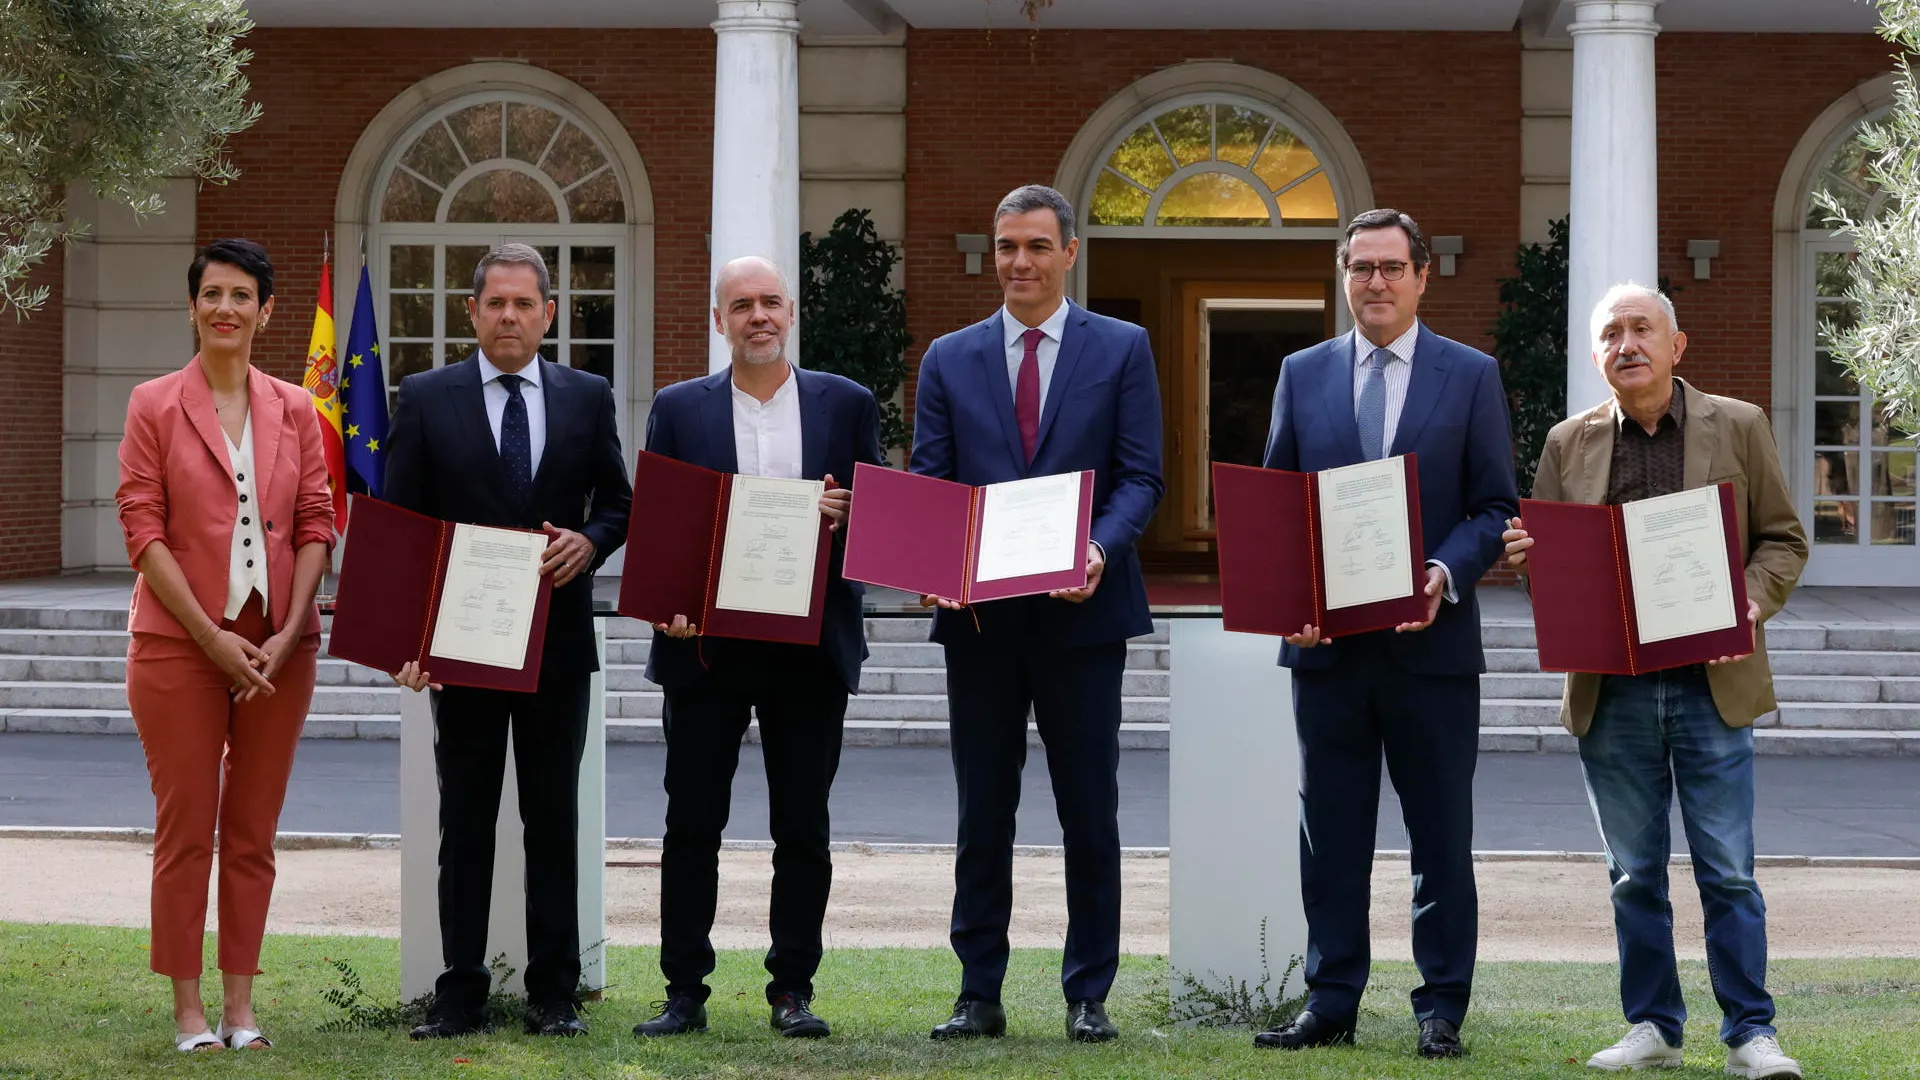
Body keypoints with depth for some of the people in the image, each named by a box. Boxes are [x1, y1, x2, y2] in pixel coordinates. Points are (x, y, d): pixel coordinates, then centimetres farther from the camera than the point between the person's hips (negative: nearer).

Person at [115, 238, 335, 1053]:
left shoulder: (294, 411, 8)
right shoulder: (155, 406, -1)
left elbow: (316, 526, 5)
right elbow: (143, 531, -6)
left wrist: (288, 635, -8)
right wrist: (213, 638, -13)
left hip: (278, 650, 3)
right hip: (179, 644, -3)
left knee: (253, 833, 7)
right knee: (185, 830, 1)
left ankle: (240, 1006, 13)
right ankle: (188, 1010, 7)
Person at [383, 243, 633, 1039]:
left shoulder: (587, 398, 7)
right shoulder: (425, 399, 3)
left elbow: (618, 503, 12)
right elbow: (399, 525, 0)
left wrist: (589, 542, -12)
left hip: (558, 639, 1)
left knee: (553, 818, 5)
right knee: (465, 819, 4)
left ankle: (553, 990, 11)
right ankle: (461, 990, 10)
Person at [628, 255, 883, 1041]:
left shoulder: (847, 404, 8)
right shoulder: (679, 409, 7)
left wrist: (847, 516, -14)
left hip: (810, 649, 0)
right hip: (704, 644, 0)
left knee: (802, 829, 4)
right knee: (692, 824, 2)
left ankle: (792, 990, 12)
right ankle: (685, 992, 9)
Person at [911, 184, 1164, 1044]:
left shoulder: (1122, 350, 4)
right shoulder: (950, 360, 10)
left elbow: (1140, 477, -1)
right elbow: (927, 483, 6)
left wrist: (1100, 550, -20)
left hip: (1081, 611, -2)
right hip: (979, 613, 2)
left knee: (1088, 812, 3)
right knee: (982, 812, 7)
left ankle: (1089, 996, 11)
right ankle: (979, 995, 13)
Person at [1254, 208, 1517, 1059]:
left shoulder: (1471, 376, 4)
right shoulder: (1303, 374, 10)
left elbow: (1495, 507, 1)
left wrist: (1444, 573, -17)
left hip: (1431, 641, -2)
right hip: (1326, 641, 2)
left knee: (1441, 836, 3)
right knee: (1329, 833, 6)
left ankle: (1442, 1011, 10)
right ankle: (1330, 1004, 13)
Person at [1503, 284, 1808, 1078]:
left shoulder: (1738, 426, 5)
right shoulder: (1569, 444, 9)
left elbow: (1783, 539, 7)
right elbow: (1542, 558, 13)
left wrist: (1751, 604, -12)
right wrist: (1523, 556, -11)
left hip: (1712, 683, -2)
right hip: (1610, 689, 2)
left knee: (1727, 871, -2)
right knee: (1634, 874, 7)